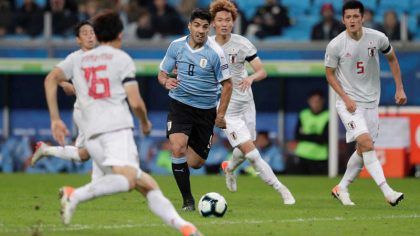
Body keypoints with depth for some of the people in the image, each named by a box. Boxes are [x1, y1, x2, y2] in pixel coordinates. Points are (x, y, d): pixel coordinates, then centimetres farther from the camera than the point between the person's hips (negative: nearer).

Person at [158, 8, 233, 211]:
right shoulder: (176, 46, -4)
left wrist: (221, 114, -7)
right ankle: (187, 200, -12)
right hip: (180, 104, 0)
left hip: (205, 109, 0)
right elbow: (162, 73, 7)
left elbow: (227, 84, -3)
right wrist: (166, 81, -18)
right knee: (178, 149, -24)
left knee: (195, 163, 5)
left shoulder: (215, 53, -11)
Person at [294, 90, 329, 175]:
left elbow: (324, 139, -12)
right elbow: (297, 136, 3)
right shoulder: (303, 115, 8)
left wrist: (305, 136, -10)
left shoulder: (328, 116, -6)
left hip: (320, 158, -4)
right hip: (303, 155, 4)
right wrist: (316, 137, -10)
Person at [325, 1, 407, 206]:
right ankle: (387, 191, -25)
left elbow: (392, 58, 12)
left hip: (371, 102, 4)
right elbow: (330, 74, -1)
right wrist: (346, 98, -12)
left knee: (363, 150, 5)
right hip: (349, 102, -4)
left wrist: (399, 88, 7)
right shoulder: (335, 45, -13)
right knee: (367, 143, -20)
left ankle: (341, 188, 23)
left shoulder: (378, 38, -6)